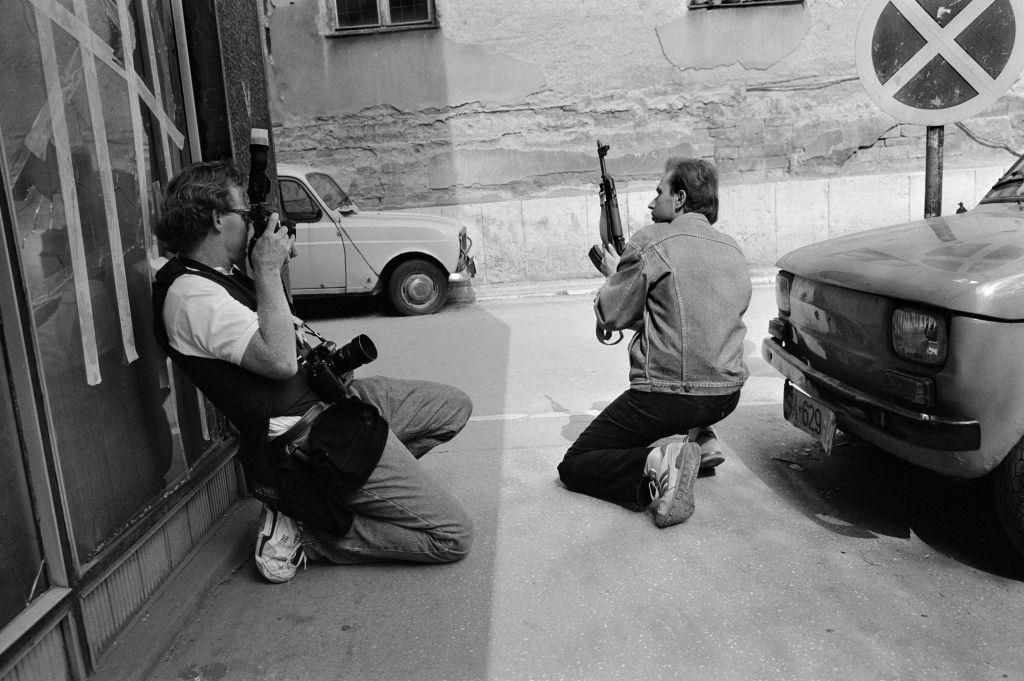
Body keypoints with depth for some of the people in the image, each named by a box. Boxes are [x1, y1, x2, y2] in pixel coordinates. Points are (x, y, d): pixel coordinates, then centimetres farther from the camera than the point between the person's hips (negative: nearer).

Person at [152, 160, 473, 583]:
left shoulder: (220, 275, 14)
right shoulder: (191, 294, -19)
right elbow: (280, 360, -29)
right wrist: (268, 270, -20)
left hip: (334, 394, 11)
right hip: (312, 433, -10)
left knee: (454, 405, 20)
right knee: (452, 536, -10)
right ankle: (301, 535, -2)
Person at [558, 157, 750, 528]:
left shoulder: (650, 242, -10)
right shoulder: (733, 251, 11)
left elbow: (610, 317, -6)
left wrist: (615, 274, 14)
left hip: (666, 397, -7)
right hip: (727, 396, 7)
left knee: (573, 466, 6)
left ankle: (657, 463, -18)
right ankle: (701, 438, 19)